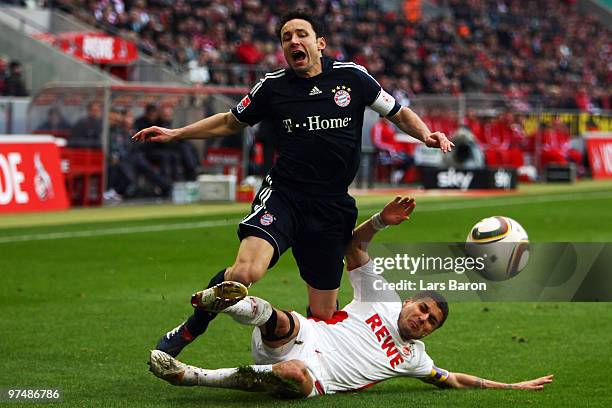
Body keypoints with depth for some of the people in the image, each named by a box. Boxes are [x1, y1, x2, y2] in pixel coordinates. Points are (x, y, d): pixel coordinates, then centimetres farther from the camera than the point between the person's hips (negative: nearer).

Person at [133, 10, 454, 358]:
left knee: (323, 315, 2)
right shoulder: (272, 87, 5)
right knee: (246, 271, -29)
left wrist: (426, 134, -5)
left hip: (333, 208, 1)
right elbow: (231, 122, 22)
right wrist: (175, 134, 18)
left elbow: (399, 114, 15)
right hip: (283, 195, -1)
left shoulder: (352, 77, 3)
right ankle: (188, 331, -7)